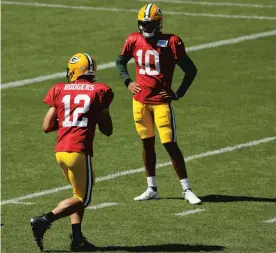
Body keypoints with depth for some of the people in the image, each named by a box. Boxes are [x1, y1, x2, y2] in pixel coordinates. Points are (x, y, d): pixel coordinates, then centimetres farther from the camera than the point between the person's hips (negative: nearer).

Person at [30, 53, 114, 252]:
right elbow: (107, 130, 4)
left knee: (80, 193, 20)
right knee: (82, 198, 5)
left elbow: (47, 127, 9)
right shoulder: (99, 92, 2)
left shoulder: (60, 91, 9)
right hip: (80, 151, -5)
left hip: (61, 150, 5)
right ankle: (45, 220, -12)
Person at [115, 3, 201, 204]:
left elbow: (191, 70, -8)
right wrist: (128, 82, 7)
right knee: (147, 143, 12)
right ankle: (152, 189, 21)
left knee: (170, 144, -7)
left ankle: (187, 189, 0)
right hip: (140, 100, 5)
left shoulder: (171, 42, -12)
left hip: (161, 101, -4)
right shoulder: (134, 41, 1)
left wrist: (178, 94, -8)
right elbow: (120, 61, 20)